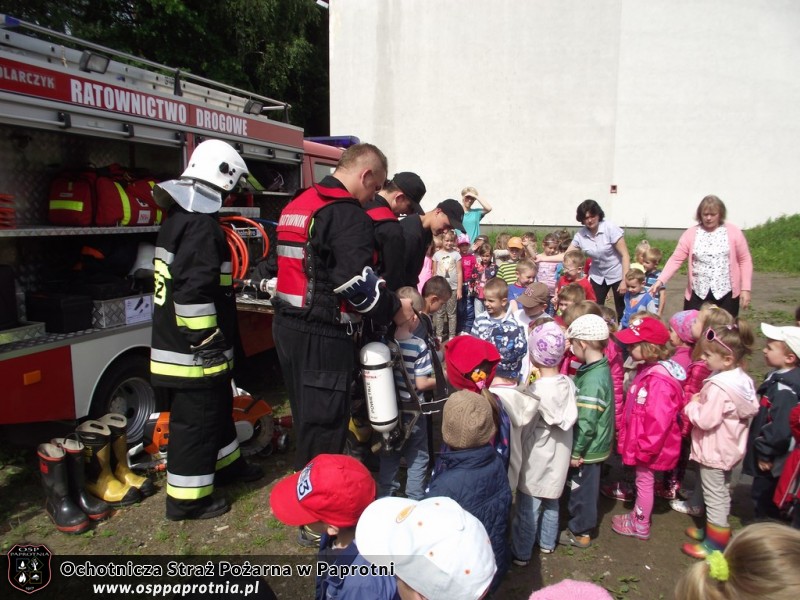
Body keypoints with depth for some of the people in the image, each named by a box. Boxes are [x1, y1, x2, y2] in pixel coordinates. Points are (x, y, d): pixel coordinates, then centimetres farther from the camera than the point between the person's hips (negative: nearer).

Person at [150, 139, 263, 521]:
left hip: (177, 341, 10)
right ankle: (187, 498, 16)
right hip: (193, 350, -10)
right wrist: (207, 342, -22)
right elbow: (193, 290, -27)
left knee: (218, 405, 24)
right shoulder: (201, 224, -21)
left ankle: (225, 463, 42)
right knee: (195, 420, 2)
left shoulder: (180, 217, 13)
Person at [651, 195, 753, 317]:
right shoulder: (691, 234, 0)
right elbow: (676, 259, -5)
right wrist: (660, 280, -18)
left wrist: (745, 289, -3)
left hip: (726, 294, 0)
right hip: (697, 294, 1)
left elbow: (745, 260, 2)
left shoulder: (733, 232, -1)